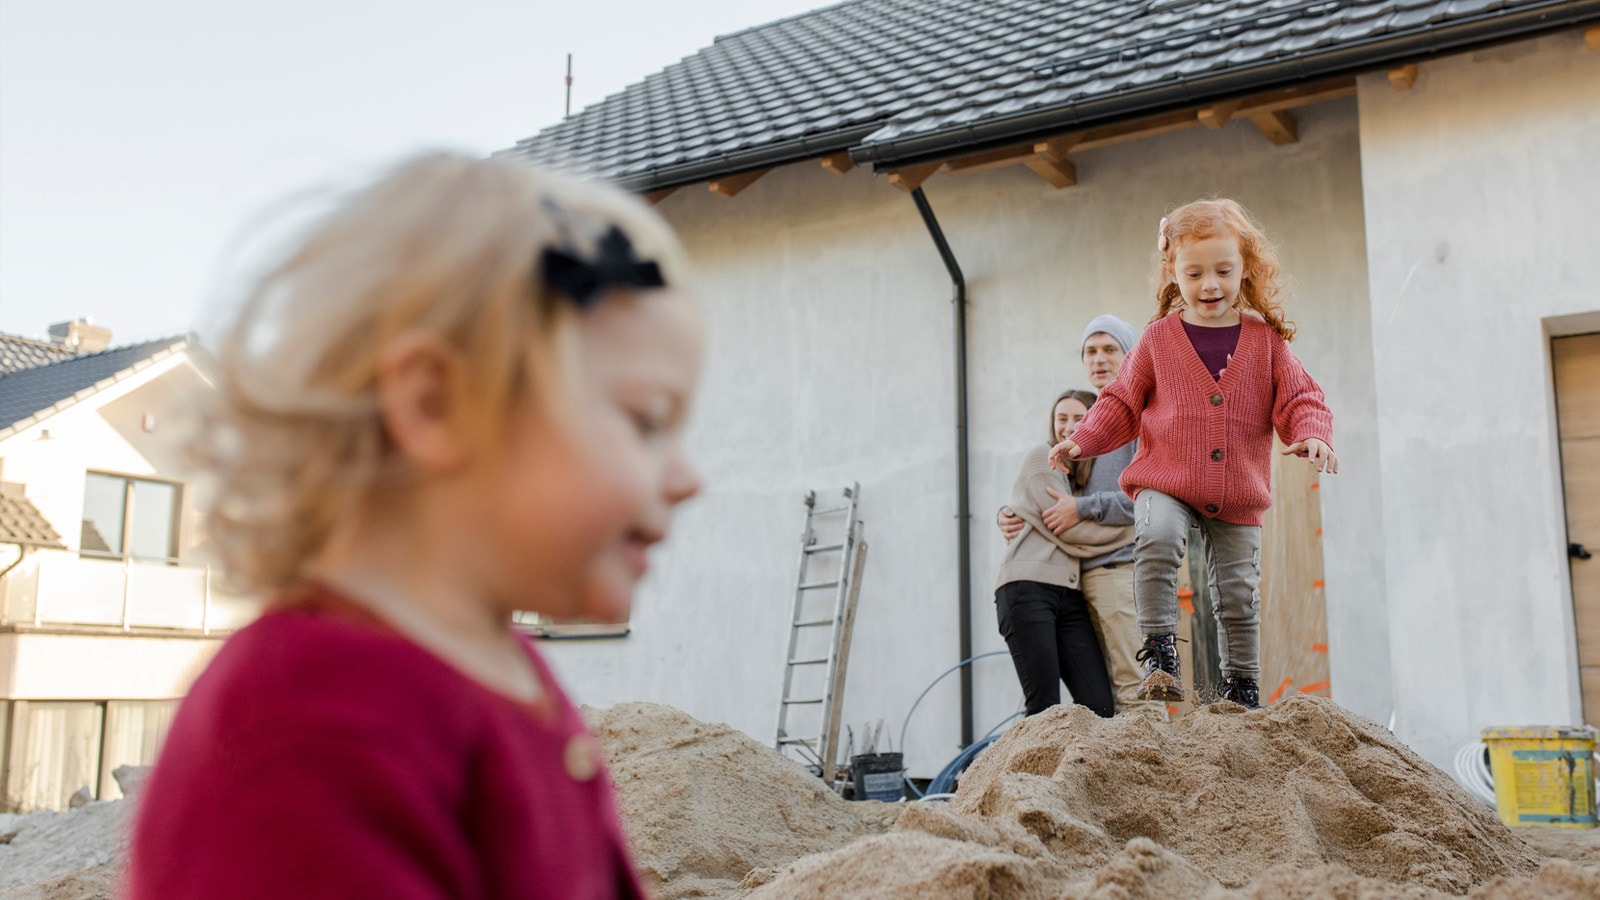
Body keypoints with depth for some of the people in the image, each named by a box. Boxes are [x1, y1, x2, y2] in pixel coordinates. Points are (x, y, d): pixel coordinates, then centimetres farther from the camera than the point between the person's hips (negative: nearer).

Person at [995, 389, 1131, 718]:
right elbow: (1068, 529, -4)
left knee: (1101, 706, -9)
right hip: (1027, 588, -6)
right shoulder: (1041, 458, 6)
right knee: (1044, 709, -13)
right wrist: (1133, 531, 0)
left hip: (1069, 594, 6)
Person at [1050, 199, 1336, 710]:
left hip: (1238, 495, 2)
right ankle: (1159, 650, -19)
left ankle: (1242, 684, 26)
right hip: (1166, 481, -1)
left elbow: (1299, 399, 3)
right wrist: (1081, 441, -6)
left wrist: (1312, 435, -18)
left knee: (1238, 592, 6)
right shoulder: (1159, 338, 2)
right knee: (1156, 539, -31)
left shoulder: (1266, 340, 3)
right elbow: (1123, 402, 7)